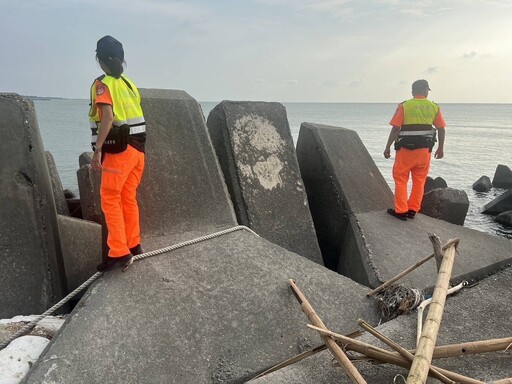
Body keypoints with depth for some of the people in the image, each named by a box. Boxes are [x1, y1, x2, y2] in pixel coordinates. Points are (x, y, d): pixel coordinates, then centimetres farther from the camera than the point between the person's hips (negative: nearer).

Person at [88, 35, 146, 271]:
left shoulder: (102, 84, -8)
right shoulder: (129, 83, 14)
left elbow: (108, 117, -21)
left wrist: (97, 150, -22)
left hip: (119, 150, -7)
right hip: (137, 148, 7)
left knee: (110, 200, -2)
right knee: (128, 198, 15)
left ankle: (119, 252, -6)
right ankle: (133, 245, 23)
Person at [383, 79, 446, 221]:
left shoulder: (404, 106, -5)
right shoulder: (434, 107, 5)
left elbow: (395, 129, -10)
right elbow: (441, 129, 6)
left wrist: (388, 147, -3)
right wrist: (441, 148, 17)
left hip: (406, 149, -3)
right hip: (424, 150, 3)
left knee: (400, 179, 7)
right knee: (419, 181, 13)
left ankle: (401, 211, 8)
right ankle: (412, 210, 19)